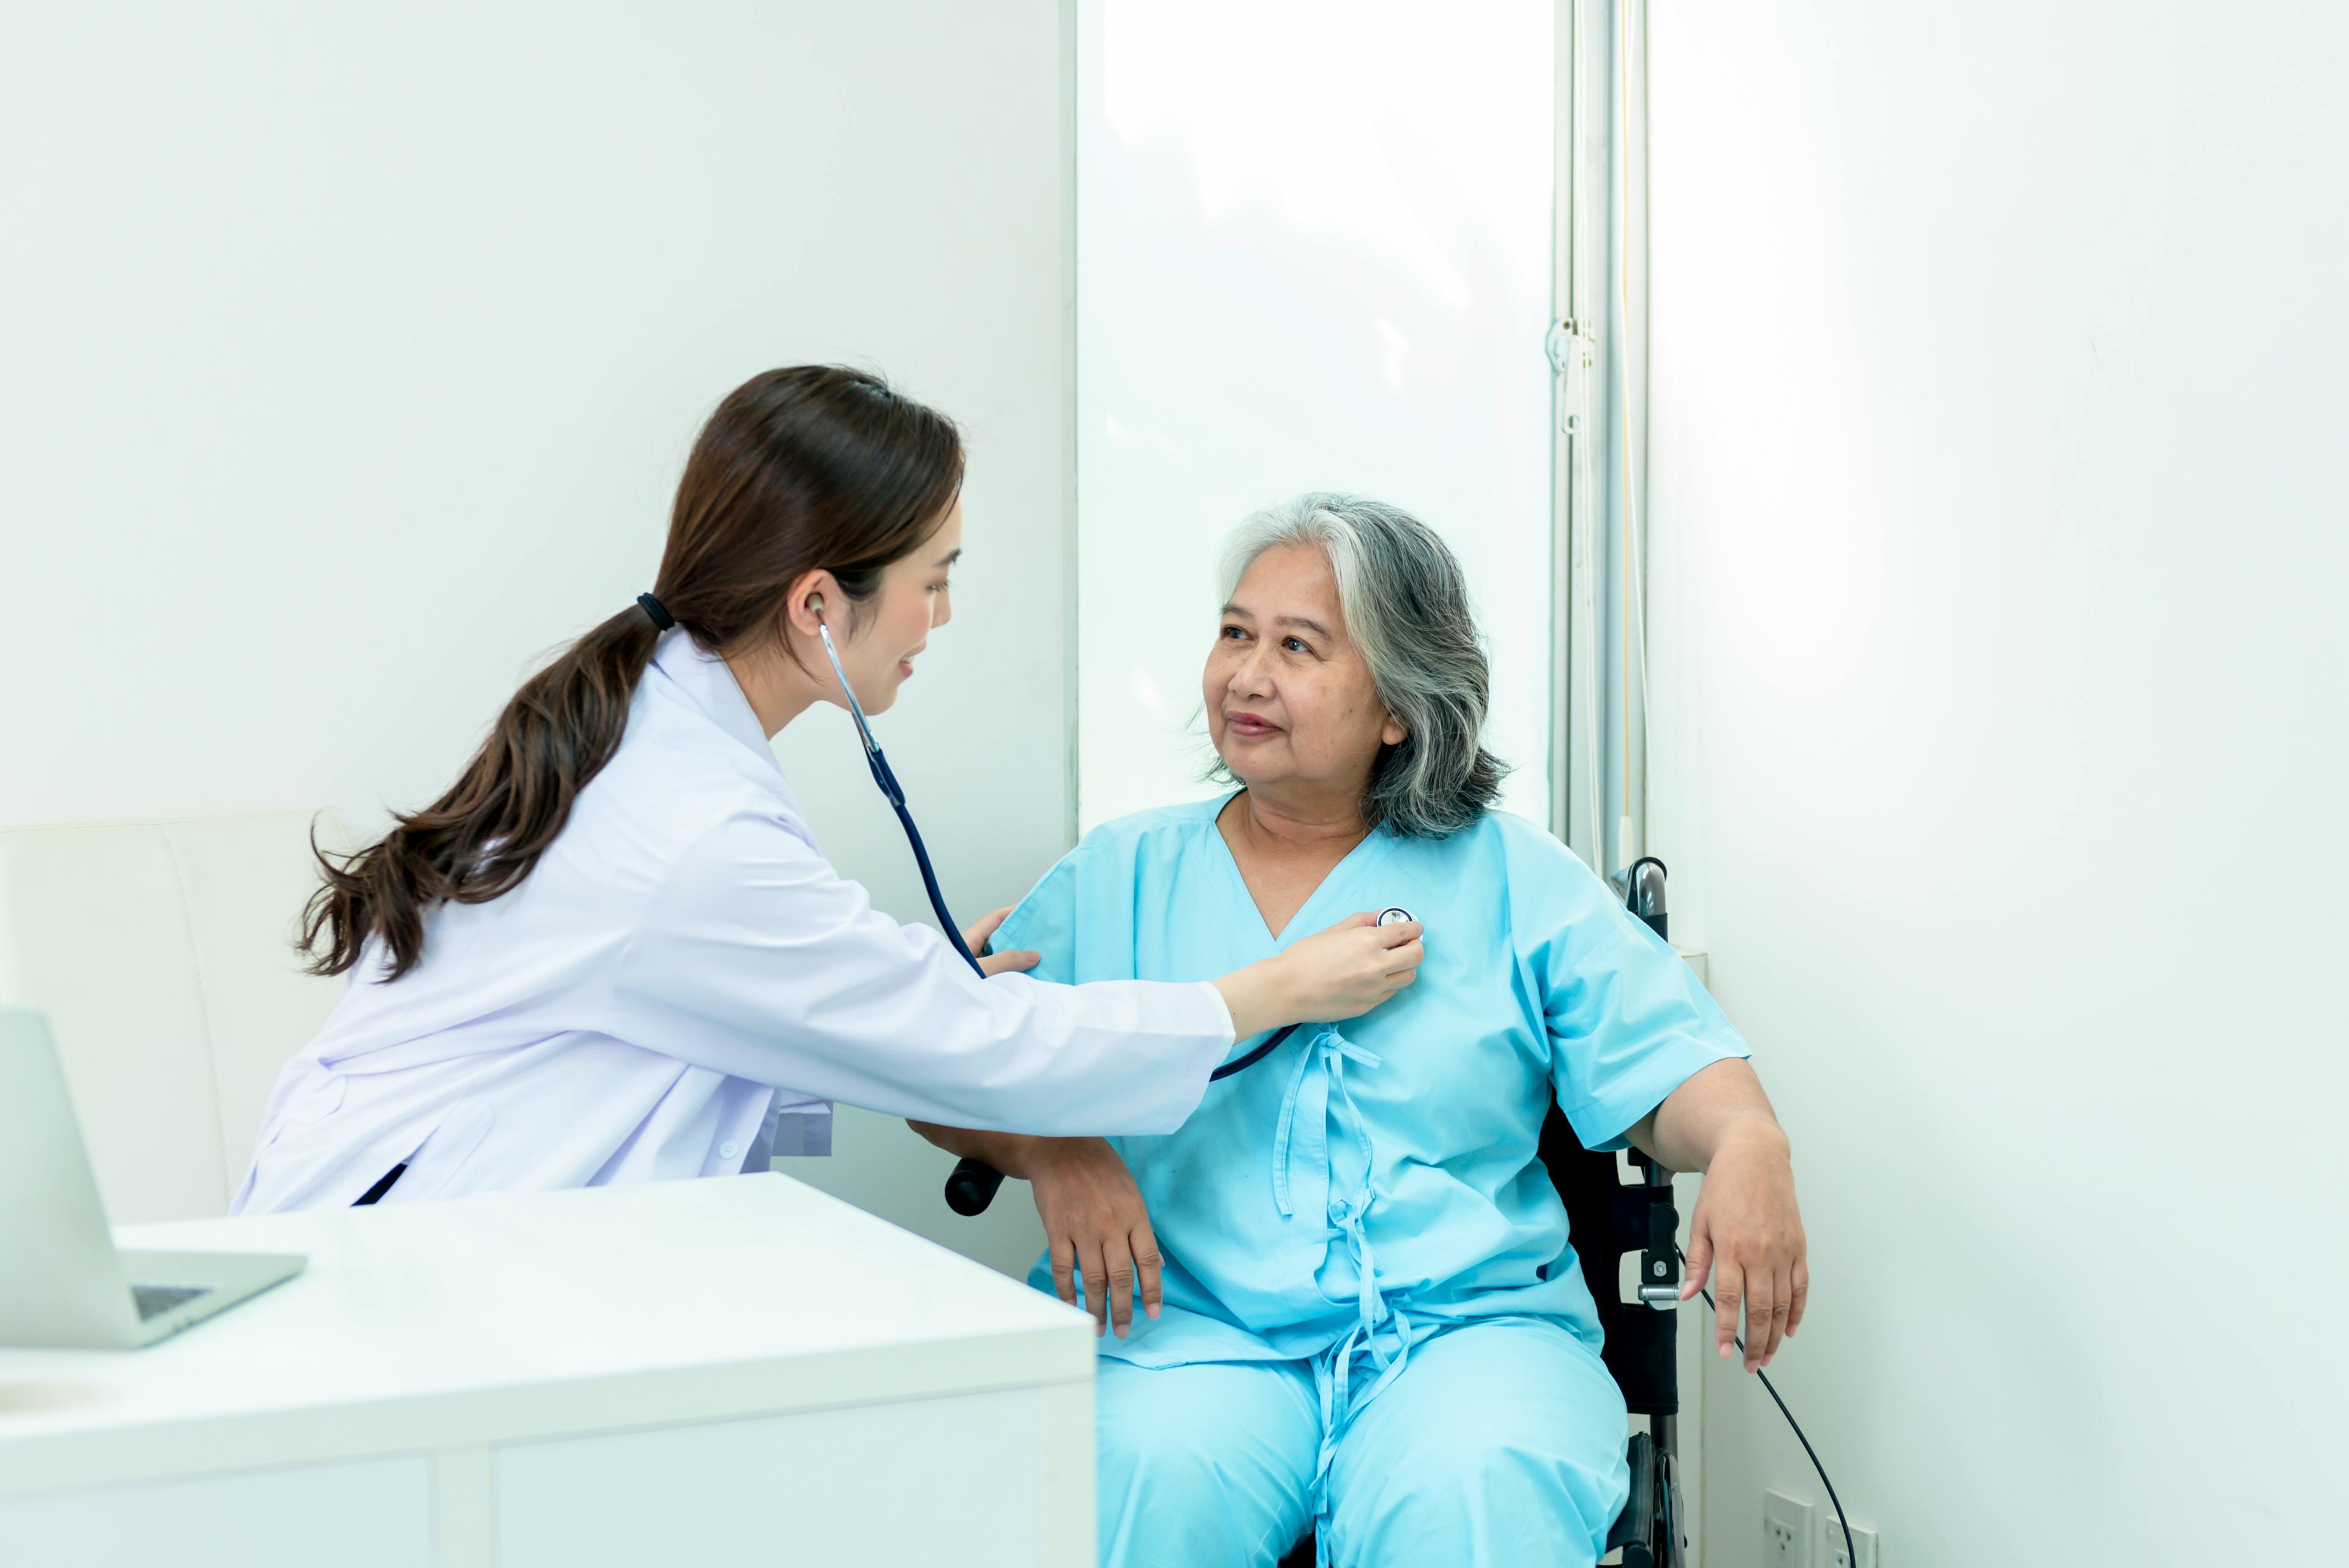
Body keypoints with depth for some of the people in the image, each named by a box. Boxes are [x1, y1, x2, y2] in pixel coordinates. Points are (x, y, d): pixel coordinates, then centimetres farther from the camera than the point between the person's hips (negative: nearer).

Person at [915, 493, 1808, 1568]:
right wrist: (1050, 1149, -11)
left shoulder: (1515, 880, 13)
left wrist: (1748, 1142, -17)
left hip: (1466, 1325, 0)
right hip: (1185, 1327, 1)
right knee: (1156, 1471, -33)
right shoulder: (1116, 879, 15)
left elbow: (1668, 1067, 6)